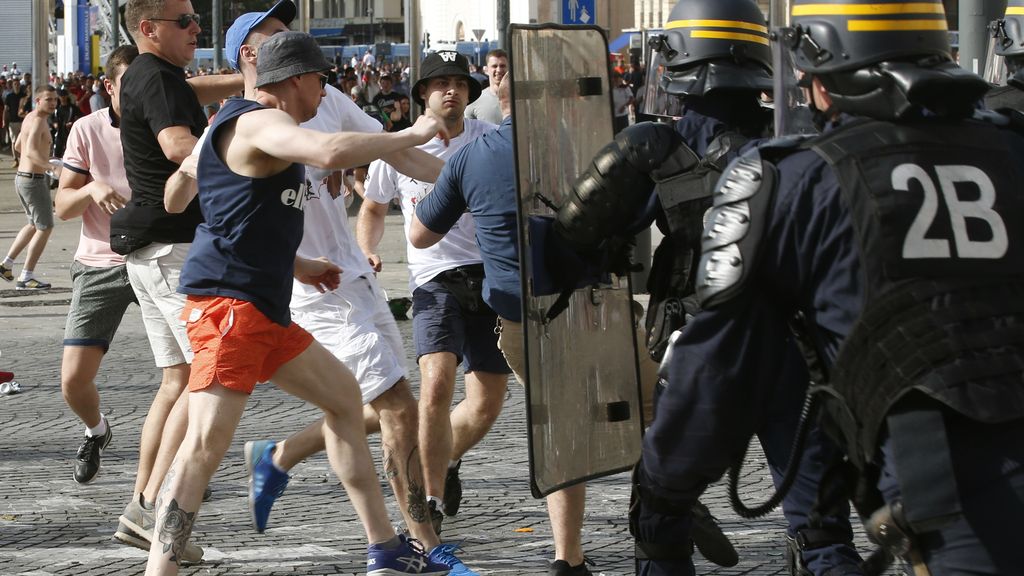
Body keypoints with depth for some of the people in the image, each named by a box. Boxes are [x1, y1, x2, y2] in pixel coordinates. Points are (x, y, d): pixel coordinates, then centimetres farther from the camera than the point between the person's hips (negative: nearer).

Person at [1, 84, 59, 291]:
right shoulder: (38, 121, -18)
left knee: (35, 224, 24)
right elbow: (31, 151, -33)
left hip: (22, 177, 10)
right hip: (34, 180, -10)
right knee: (45, 228, -2)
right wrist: (51, 166, -43)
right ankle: (26, 277, -1)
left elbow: (18, 146, 27)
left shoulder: (29, 118, 12)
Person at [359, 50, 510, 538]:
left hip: (491, 276, 2)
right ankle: (433, 503, -10)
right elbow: (373, 208, 20)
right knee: (437, 384, -23)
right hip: (436, 281, -1)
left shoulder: (492, 140, 2)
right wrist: (365, 253, 3)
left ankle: (447, 459, 38)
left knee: (486, 405, 4)